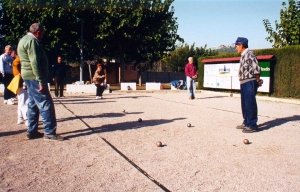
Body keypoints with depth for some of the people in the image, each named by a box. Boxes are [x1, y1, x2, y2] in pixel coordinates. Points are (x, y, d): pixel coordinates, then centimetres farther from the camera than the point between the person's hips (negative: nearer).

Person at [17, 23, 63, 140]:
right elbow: (35, 62, -22)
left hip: (29, 77, 11)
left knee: (33, 104, 12)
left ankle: (32, 131, 17)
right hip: (35, 77, -11)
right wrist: (41, 81, -23)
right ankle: (49, 132, -7)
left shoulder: (24, 39, 20)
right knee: (46, 104, -9)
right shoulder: (32, 40, -14)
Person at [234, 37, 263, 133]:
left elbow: (256, 68, -17)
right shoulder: (243, 55, 16)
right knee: (244, 104, 15)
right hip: (244, 83, 10)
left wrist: (257, 80, -9)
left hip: (249, 82, -10)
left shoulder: (249, 53, -13)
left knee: (250, 104, -5)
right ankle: (246, 123, 25)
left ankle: (252, 125, 1)